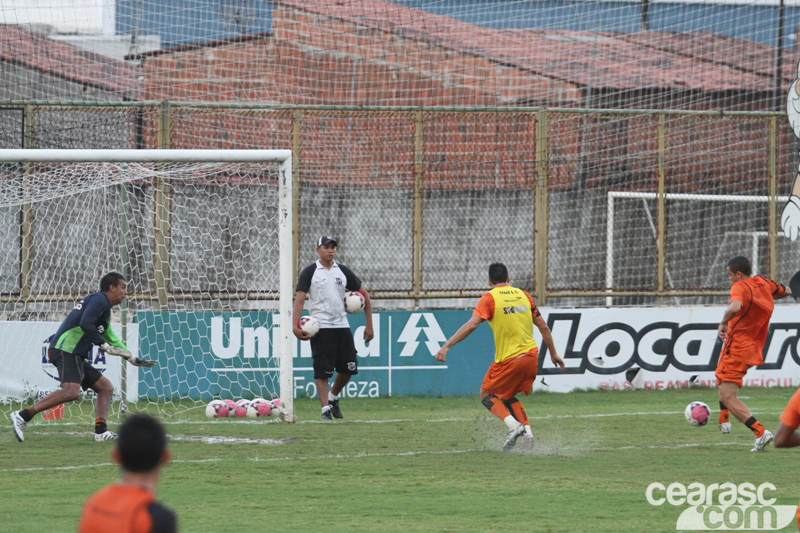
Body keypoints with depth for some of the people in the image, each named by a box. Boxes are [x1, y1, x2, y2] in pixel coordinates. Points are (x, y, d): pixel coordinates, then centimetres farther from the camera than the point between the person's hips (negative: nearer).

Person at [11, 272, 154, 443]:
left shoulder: (103, 305, 28)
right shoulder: (99, 300, -4)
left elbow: (111, 338, 38)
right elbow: (85, 324, -19)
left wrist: (133, 359, 37)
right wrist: (104, 345, -13)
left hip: (76, 356, 11)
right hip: (66, 350, -11)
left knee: (106, 388, 11)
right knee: (71, 391, -28)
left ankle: (101, 431, 1)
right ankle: (23, 416, -29)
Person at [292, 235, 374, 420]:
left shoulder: (343, 271, 10)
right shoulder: (309, 272, 0)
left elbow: (364, 294, 15)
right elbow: (299, 300, -7)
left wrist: (369, 325, 9)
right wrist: (295, 326, -21)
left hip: (342, 326, 4)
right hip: (321, 328, -4)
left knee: (349, 367, 5)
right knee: (322, 370, -8)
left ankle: (333, 397, 27)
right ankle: (326, 408, -6)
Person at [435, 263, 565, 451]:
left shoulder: (490, 298, -4)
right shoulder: (523, 295, 11)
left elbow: (472, 324, -17)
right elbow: (543, 326, 13)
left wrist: (446, 346, -18)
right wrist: (554, 354, 23)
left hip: (508, 359, -5)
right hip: (531, 356, 5)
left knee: (487, 395, 13)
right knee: (508, 397, 24)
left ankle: (513, 425, -11)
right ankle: (527, 433, 5)